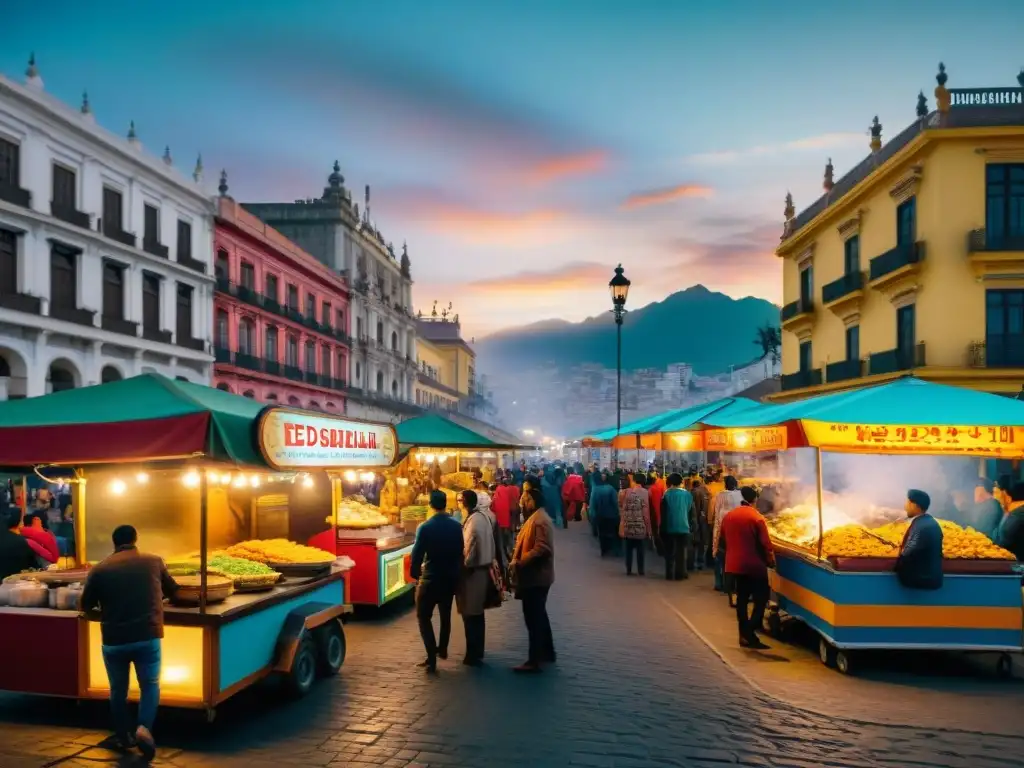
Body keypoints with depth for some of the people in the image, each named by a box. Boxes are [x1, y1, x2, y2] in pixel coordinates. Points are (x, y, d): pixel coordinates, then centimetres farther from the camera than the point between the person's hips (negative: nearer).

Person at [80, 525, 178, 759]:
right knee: (150, 686, 14)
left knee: (118, 690, 21)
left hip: (113, 640, 1)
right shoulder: (154, 562, 4)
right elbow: (172, 591, 20)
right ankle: (144, 727, -8)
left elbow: (87, 609, 10)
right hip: (148, 637, -1)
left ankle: (123, 737, 31)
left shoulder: (99, 569, 2)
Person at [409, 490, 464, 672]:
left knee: (424, 617, 3)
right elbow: (460, 552, 4)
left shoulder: (425, 527, -16)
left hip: (430, 578, -5)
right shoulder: (456, 526, -4)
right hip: (450, 577, 5)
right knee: (445, 614, 23)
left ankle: (431, 658, -6)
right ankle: (442, 649, 39)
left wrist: (414, 574, 2)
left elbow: (417, 554, -14)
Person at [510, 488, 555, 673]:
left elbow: (541, 548, -28)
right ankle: (547, 653, 30)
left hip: (535, 577, -11)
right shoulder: (534, 518, 14)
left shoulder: (541, 520, -19)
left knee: (533, 617, -6)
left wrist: (519, 562, -22)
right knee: (538, 615, 19)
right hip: (535, 576, 11)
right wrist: (517, 560, 5)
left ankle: (534, 660, -1)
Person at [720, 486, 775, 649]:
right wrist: (771, 561, 2)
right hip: (754, 565, -6)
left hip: (734, 564, 6)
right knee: (761, 597, 5)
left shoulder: (728, 516, 5)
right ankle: (750, 632, -5)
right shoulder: (757, 518, -13)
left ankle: (744, 635, 17)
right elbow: (765, 544, -12)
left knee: (742, 598, 14)